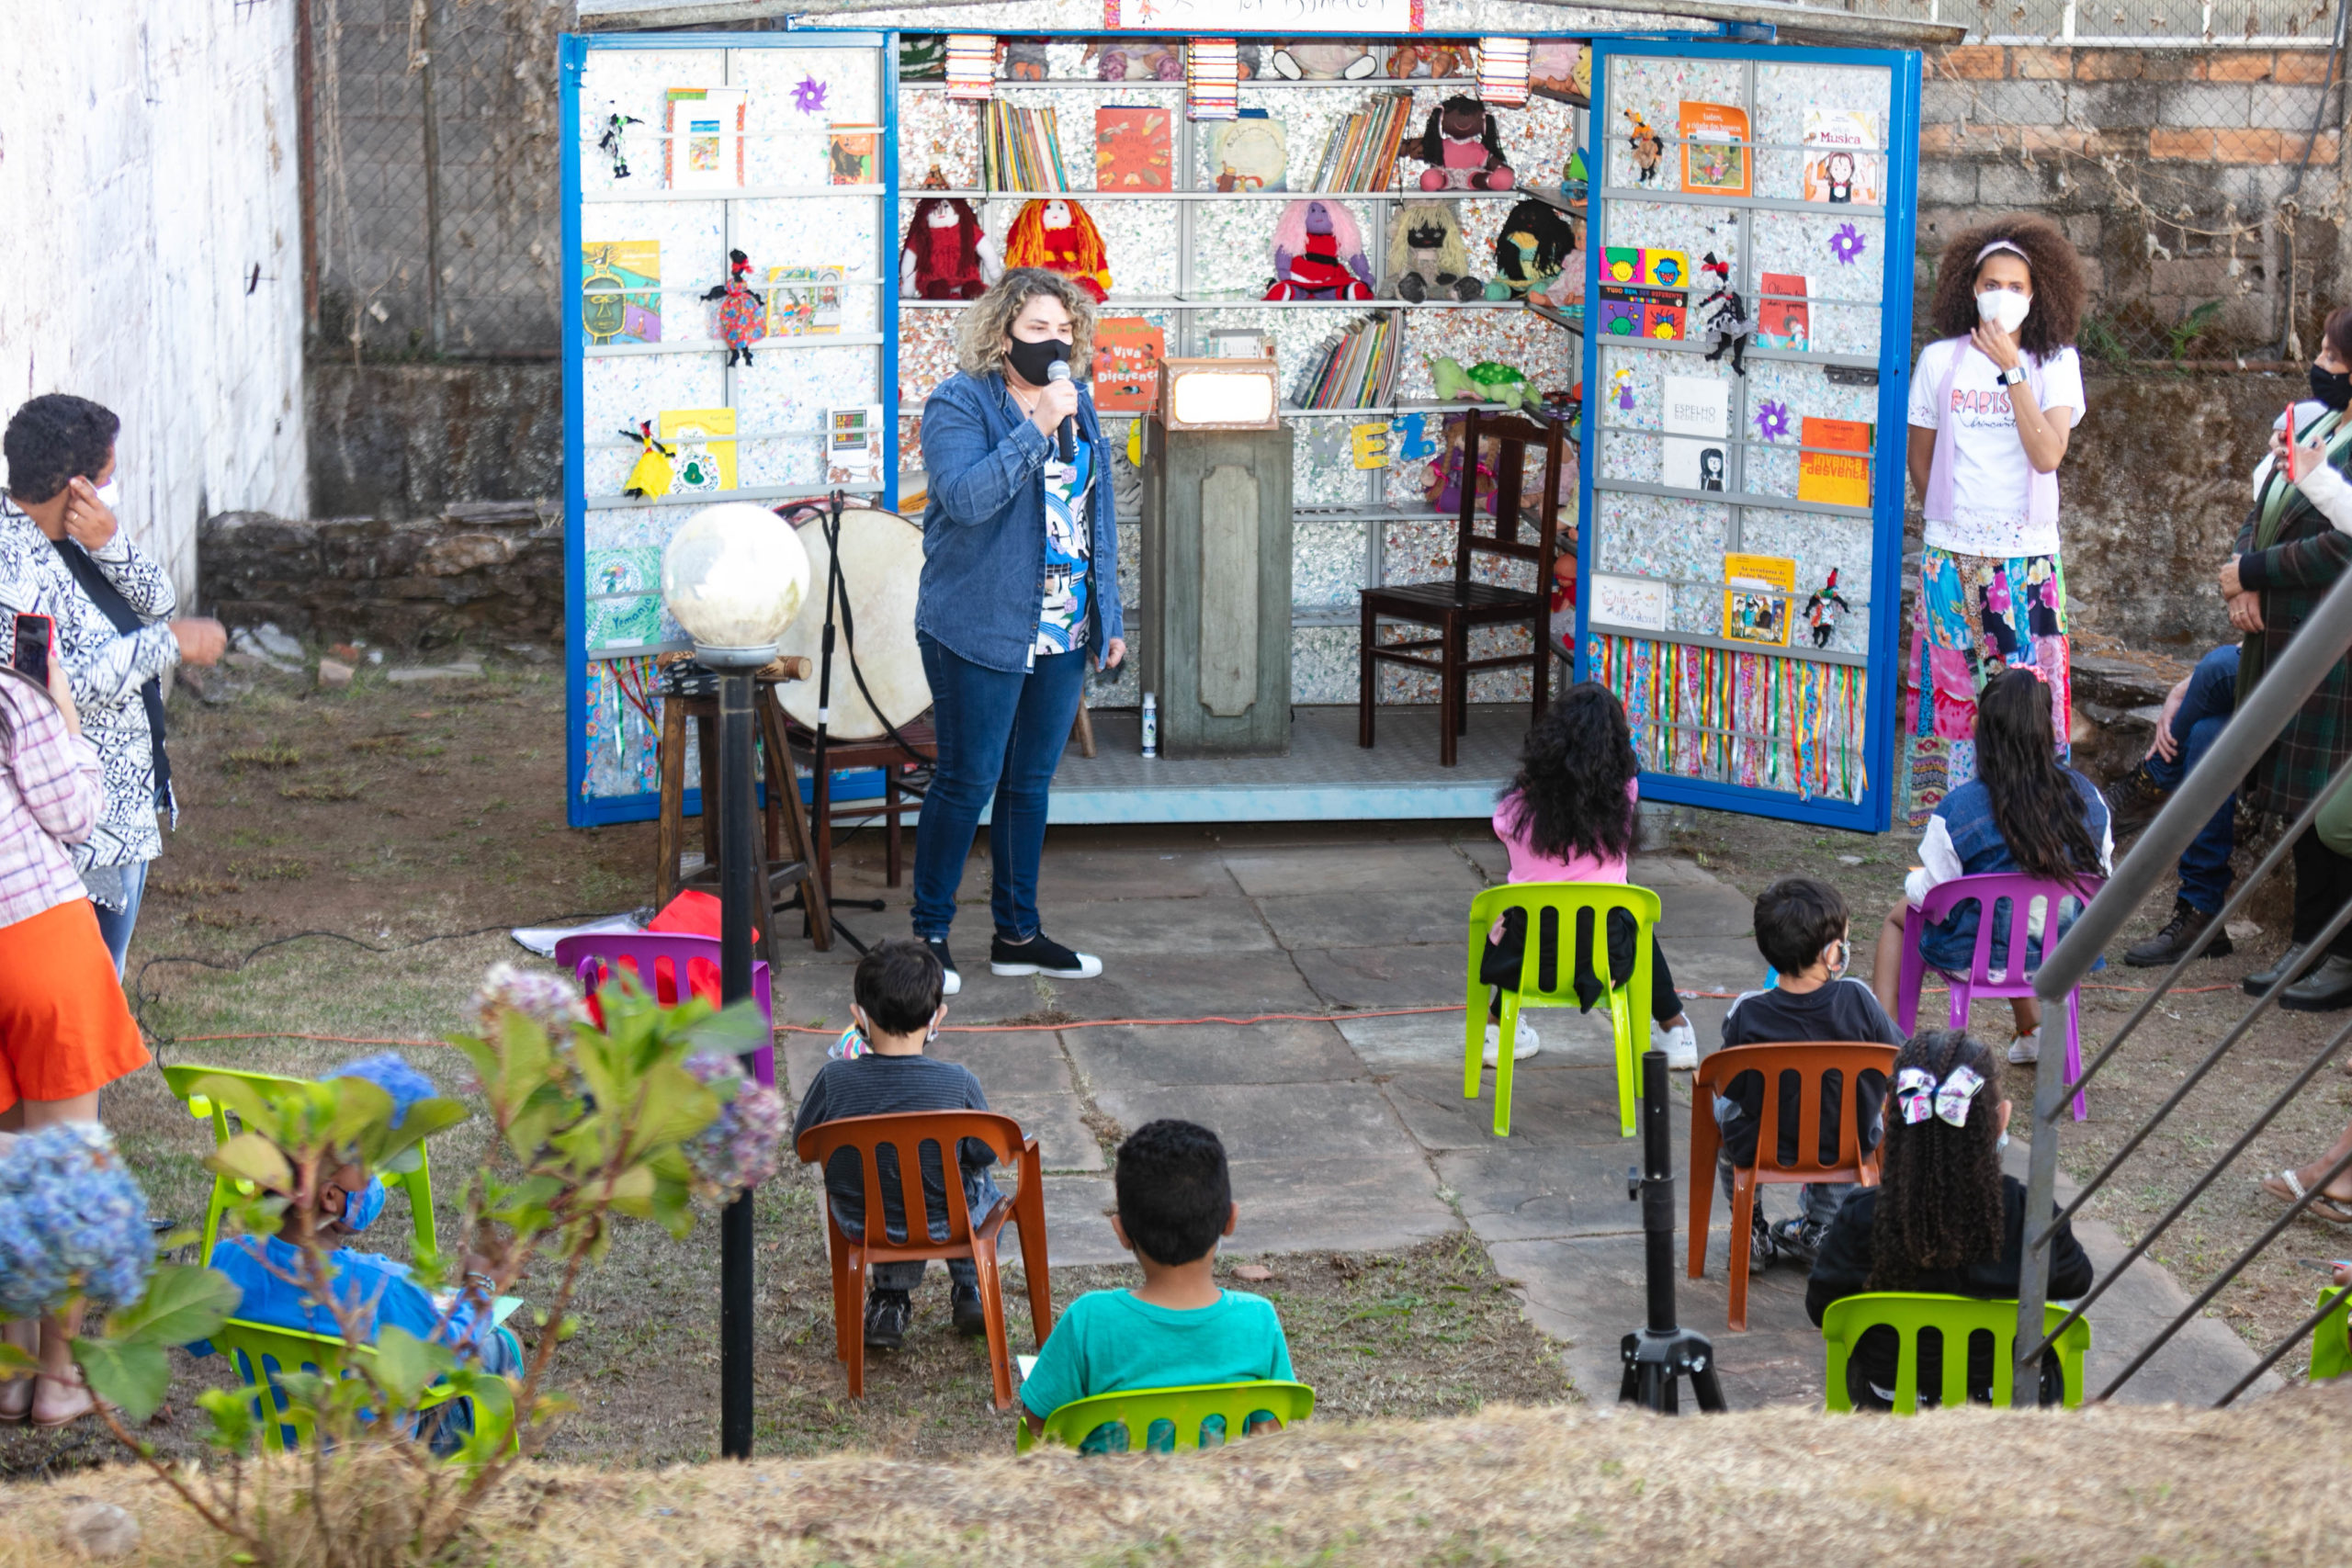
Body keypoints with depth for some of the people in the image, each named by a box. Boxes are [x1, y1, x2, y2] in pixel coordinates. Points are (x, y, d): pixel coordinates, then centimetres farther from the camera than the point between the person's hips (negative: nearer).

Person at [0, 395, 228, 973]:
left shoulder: (73, 536, 5)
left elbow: (159, 601, 2)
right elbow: (53, 687, -29)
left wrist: (110, 543, -17)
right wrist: (166, 643, -20)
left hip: (128, 802, 10)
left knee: (106, 975, 21)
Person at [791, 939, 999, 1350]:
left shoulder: (834, 1079, -22)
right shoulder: (959, 1083, -24)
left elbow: (803, 1141, -6)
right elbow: (985, 1152, -11)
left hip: (859, 1224, 1)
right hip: (943, 1225, -1)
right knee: (982, 1183, 33)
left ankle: (890, 1297, 32)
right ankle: (970, 1293, 38)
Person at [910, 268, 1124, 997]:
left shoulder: (1076, 403, 11)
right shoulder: (959, 404, -9)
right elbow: (966, 497, -26)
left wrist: (1108, 615, 17)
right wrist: (1037, 427, -28)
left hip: (1063, 634, 6)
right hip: (982, 630, -6)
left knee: (1031, 781, 12)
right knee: (967, 781, -2)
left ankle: (1017, 934, 21)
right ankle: (929, 933, 10)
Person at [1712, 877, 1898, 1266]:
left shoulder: (1747, 1014, -23)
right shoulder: (1857, 999, -22)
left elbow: (1729, 1088, -11)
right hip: (1847, 1147, 1)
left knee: (1722, 1108, 34)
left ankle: (1748, 1232, 42)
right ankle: (1817, 1229, 43)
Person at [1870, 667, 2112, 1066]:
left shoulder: (1958, 810, -24)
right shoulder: (2087, 797, -12)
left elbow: (1930, 896, -13)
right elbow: (2101, 874, 2)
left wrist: (1915, 880, 11)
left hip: (1975, 957, -4)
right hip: (2063, 951, 4)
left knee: (1898, 915, 29)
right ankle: (2032, 1030, 44)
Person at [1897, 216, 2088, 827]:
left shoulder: (2055, 363, 1)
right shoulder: (1941, 360, 4)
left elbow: (2048, 454, -13)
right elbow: (1920, 461, 14)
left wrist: (2012, 369, -15)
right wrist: (1952, 512, 12)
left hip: (2027, 554, -1)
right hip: (1951, 553, 1)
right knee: (1948, 687, 1)